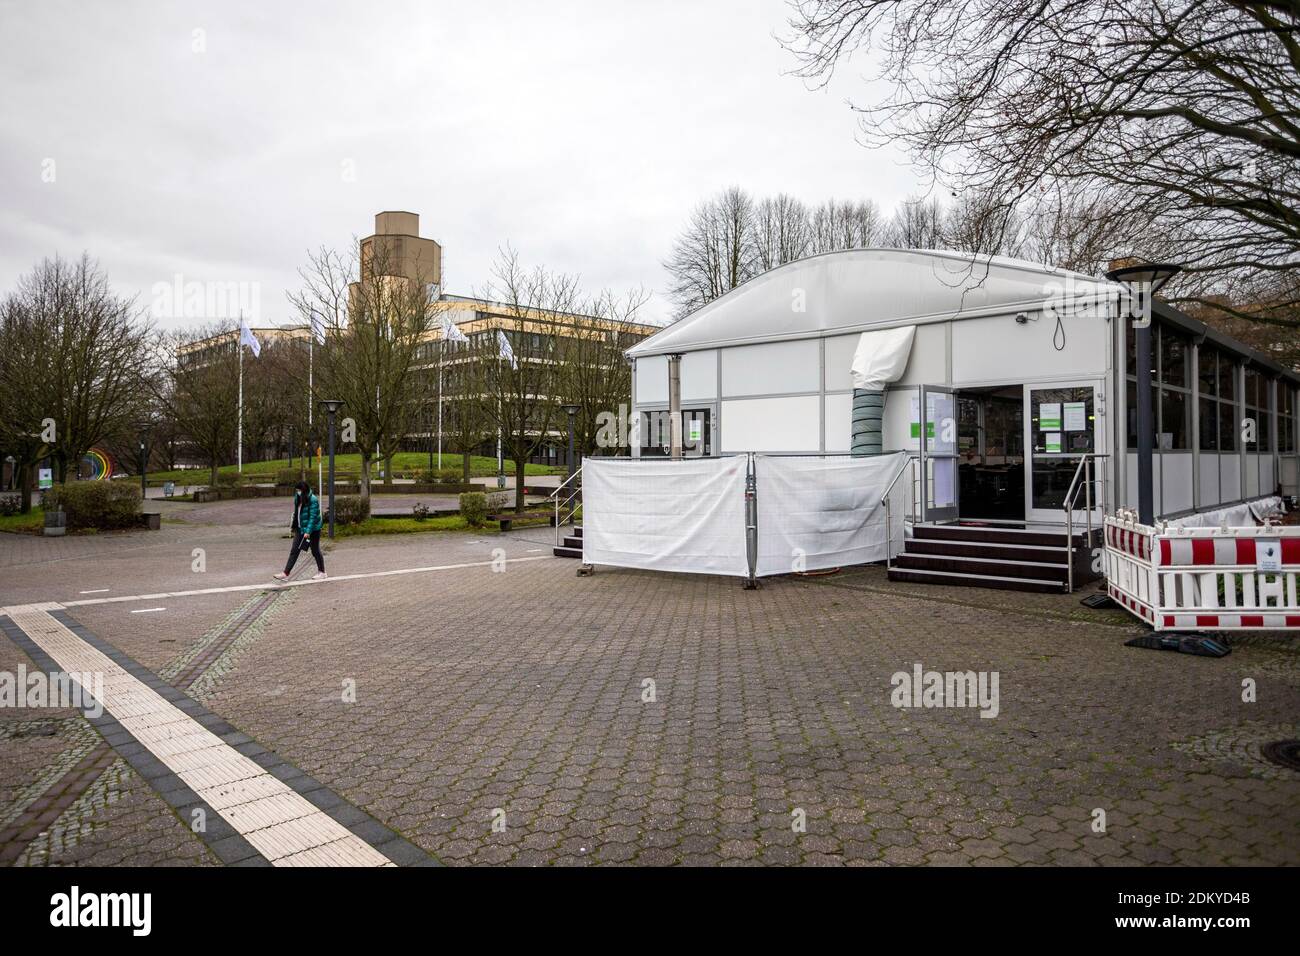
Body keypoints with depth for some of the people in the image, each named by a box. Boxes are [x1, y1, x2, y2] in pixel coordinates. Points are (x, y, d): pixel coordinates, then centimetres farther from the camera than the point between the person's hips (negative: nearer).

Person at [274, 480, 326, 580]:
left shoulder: (313, 500, -18)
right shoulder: (298, 498, 4)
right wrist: (295, 528, 15)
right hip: (300, 529, 7)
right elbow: (296, 514, 14)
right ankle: (285, 573, 5)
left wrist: (308, 532, -25)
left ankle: (321, 571, 21)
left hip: (312, 529, -7)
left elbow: (313, 517, -21)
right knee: (294, 551, 5)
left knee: (315, 551, 5)